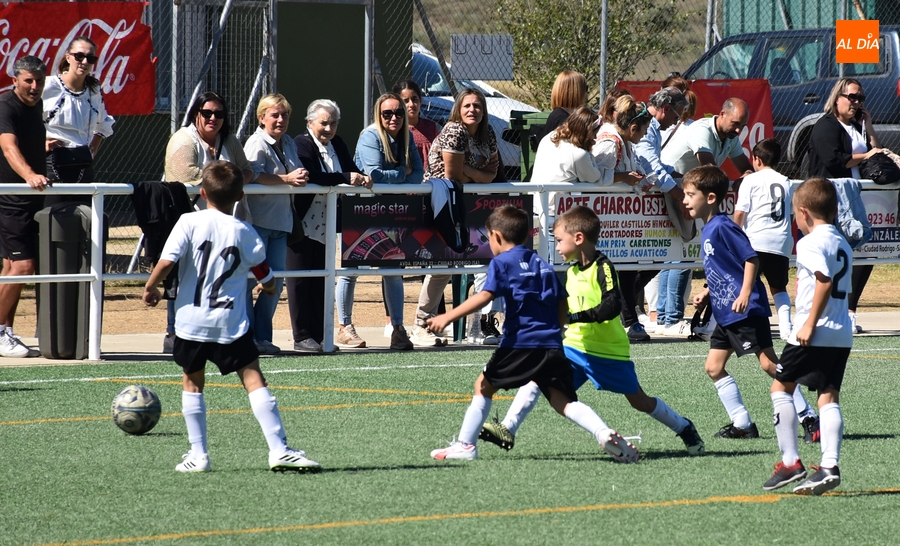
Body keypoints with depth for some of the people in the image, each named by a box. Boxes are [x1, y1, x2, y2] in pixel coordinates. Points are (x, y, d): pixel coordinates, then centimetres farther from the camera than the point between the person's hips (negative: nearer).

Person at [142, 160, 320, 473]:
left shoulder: (189, 223, -4)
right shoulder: (245, 233, 1)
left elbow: (166, 262, -16)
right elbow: (267, 283, 9)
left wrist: (150, 288, 2)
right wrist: (270, 288, 33)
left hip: (191, 320, 0)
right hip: (230, 324, 0)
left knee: (192, 383, 16)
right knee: (254, 380, 0)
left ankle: (198, 454, 14)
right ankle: (279, 450, -8)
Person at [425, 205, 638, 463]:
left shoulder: (502, 263, 1)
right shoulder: (542, 264, 21)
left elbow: (485, 296, -14)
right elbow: (562, 308, 20)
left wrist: (448, 317, -17)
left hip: (520, 343, -5)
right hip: (552, 344, 5)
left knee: (484, 386, 14)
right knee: (564, 401, 1)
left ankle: (465, 444, 15)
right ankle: (604, 432, -23)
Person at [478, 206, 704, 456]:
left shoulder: (602, 267, -16)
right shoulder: (572, 273, 9)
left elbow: (612, 306, -29)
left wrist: (574, 317, -33)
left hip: (608, 351, -7)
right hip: (575, 347, 7)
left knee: (640, 401, 5)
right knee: (536, 376, -11)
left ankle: (685, 429, 26)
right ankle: (508, 429, -14)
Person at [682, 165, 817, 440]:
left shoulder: (722, 227, -14)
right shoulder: (708, 230, 15)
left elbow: (751, 258, -19)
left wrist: (745, 294, -26)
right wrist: (706, 293, 16)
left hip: (747, 311, -11)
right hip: (725, 314, 11)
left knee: (769, 363, -11)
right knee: (714, 366, 8)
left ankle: (808, 418, -8)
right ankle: (742, 424, 13)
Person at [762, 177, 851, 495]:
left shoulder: (811, 243, -11)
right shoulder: (842, 244, 16)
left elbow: (825, 281, -24)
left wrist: (810, 324, -21)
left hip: (814, 333, -8)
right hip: (842, 334, 8)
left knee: (781, 387, 6)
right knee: (829, 395, 5)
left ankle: (790, 462, 2)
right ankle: (829, 466, -8)